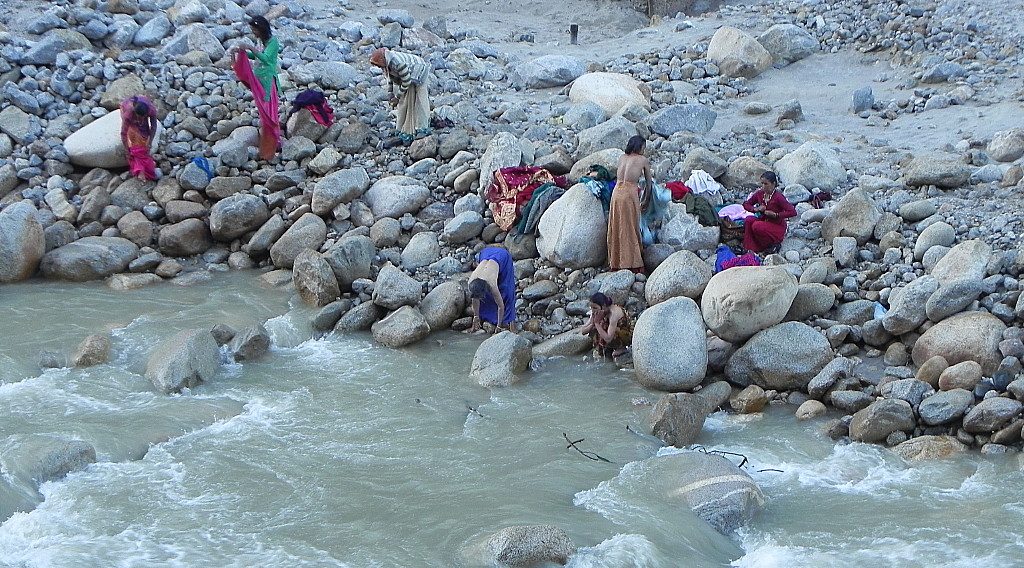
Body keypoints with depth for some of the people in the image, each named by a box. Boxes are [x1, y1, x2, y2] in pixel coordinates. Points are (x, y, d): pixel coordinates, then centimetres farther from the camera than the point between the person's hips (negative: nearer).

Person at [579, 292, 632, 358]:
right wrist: (593, 323, -28)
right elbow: (582, 331, -10)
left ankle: (622, 348, -4)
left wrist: (597, 323, -34)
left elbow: (608, 339, -38)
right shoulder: (597, 313, -12)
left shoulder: (614, 313, -33)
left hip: (626, 335, -7)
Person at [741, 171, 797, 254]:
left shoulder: (778, 197, -20)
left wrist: (775, 215, -26)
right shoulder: (759, 194, -2)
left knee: (756, 226, -31)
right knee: (748, 220, -21)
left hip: (777, 227, -6)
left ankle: (773, 243, -8)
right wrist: (755, 209, -12)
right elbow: (746, 204, 9)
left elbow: (793, 212, -24)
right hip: (763, 221, 6)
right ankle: (750, 249, -18)